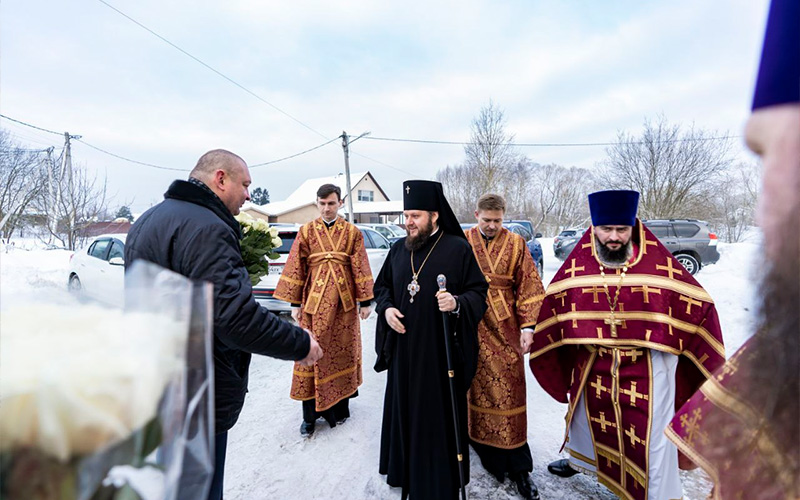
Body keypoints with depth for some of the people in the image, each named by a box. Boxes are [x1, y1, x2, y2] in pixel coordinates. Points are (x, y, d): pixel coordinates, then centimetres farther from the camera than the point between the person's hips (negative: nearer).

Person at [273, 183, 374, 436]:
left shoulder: (352, 232, 4)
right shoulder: (306, 232, 4)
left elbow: (361, 268, 2)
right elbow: (296, 269, 3)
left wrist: (365, 301, 0)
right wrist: (295, 303, 0)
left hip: (344, 301, 0)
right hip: (314, 300, 0)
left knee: (343, 351, 8)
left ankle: (340, 406, 25)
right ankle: (310, 414, 14)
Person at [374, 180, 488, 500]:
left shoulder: (458, 248, -8)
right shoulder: (398, 250, 7)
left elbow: (478, 293, -7)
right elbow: (381, 286, 16)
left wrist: (458, 303, -27)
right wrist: (386, 308, -3)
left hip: (441, 351, -5)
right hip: (404, 349, 5)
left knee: (439, 414, 6)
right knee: (405, 409, 16)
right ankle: (405, 469, 38)